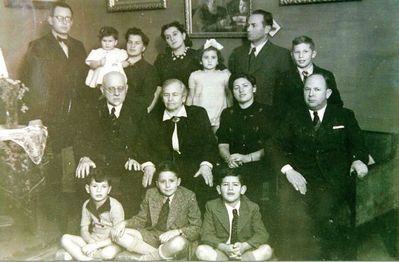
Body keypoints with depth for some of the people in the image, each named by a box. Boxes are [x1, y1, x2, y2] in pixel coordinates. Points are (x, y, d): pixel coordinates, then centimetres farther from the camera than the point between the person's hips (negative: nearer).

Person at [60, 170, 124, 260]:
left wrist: (96, 245, -26)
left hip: (111, 243, -5)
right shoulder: (87, 205, -4)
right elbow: (84, 230, 0)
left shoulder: (115, 206, -19)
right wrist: (91, 242, -23)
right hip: (92, 240, 5)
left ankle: (76, 254, -18)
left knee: (109, 252, -39)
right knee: (65, 239, -13)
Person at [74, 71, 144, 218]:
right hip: (97, 169, 1)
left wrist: (134, 158, -16)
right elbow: (81, 140, 5)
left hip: (126, 172, 0)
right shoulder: (93, 113, 16)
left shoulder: (135, 113, 13)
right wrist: (84, 158, -17)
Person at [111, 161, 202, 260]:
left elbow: (196, 228, -7)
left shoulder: (188, 196, -7)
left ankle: (147, 258, -12)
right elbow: (141, 219, 12)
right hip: (152, 236, 4)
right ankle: (159, 254, -17)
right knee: (117, 234, -15)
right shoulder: (151, 194, 3)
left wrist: (177, 232, -26)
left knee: (178, 242, -42)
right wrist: (125, 223, -9)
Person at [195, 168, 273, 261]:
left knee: (266, 249, -26)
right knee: (201, 250, -29)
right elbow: (206, 235, -7)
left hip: (246, 251, 1)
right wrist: (224, 247, -26)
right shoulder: (212, 207, 0)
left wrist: (244, 246, -25)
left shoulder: (252, 207, 1)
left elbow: (262, 234, -5)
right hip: (220, 252, 0)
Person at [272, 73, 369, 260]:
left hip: (336, 181, -1)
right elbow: (278, 147, 10)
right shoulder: (293, 118, 18)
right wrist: (288, 169, -8)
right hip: (302, 181, 1)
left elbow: (358, 146, 11)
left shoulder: (345, 116, 16)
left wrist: (359, 160, -12)